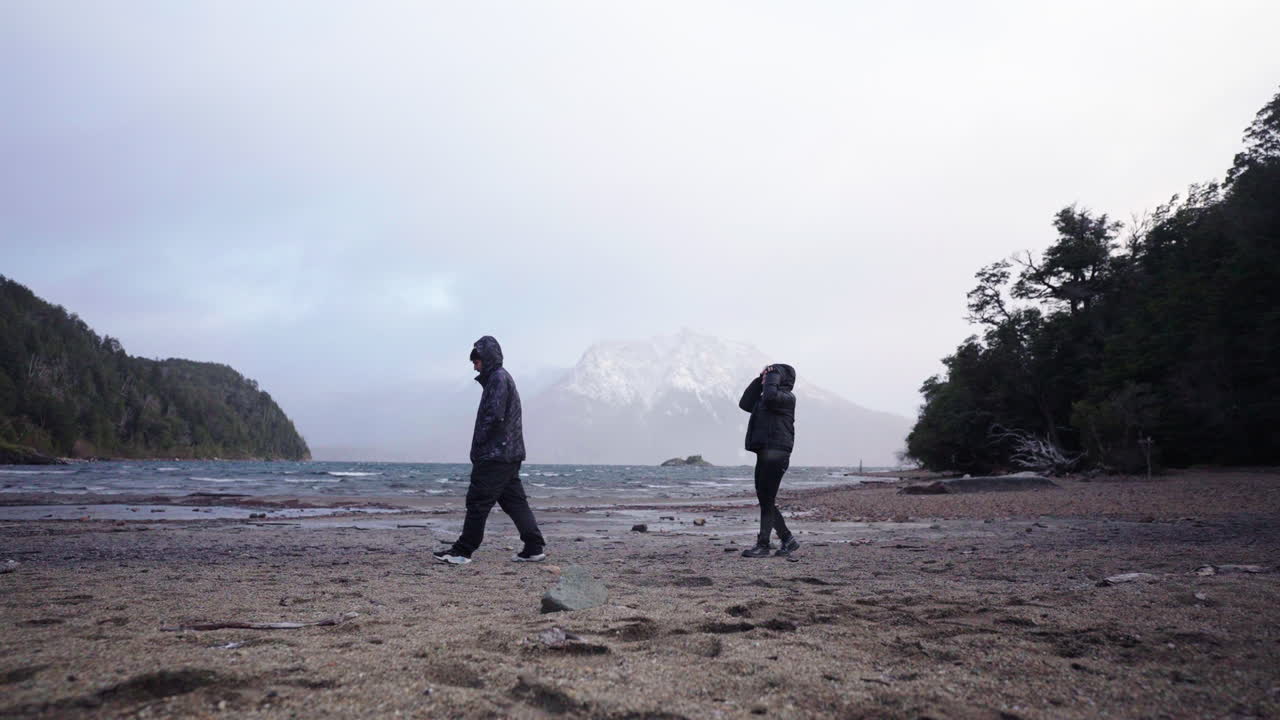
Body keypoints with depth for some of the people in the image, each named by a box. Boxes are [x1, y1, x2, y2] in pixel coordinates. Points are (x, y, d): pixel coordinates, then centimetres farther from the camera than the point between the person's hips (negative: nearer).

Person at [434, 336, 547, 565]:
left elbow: (494, 416, -21)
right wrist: (479, 448, 15)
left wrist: (478, 444, -11)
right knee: (514, 501, 10)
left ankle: (462, 551, 0)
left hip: (494, 455, -10)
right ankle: (534, 548, 10)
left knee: (478, 501, -5)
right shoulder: (503, 378, 21)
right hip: (510, 454, 10)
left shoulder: (498, 378, -11)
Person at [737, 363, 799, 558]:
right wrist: (759, 380, 21)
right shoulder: (764, 399, 22)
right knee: (765, 500, 10)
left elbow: (770, 396, -26)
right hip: (764, 454, 9)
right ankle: (788, 539, 17)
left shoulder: (787, 397, -6)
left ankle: (763, 545, -5)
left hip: (776, 454, -9)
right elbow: (745, 403, 27)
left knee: (767, 500, -8)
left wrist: (772, 377, -10)